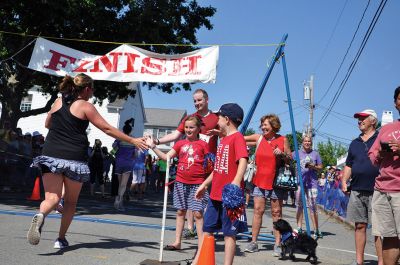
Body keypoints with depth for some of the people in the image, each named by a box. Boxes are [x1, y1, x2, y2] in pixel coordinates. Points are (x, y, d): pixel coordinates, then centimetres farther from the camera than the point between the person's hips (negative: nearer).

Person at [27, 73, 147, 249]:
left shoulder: (58, 101, 12)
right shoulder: (85, 106, -2)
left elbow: (47, 124, 27)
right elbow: (107, 129, -5)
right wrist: (132, 140, -1)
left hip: (51, 155, 3)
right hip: (74, 159, -3)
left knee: (52, 197, -3)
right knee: (71, 201, 14)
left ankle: (40, 215, -36)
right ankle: (61, 239, 16)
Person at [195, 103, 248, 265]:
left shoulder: (237, 137, -11)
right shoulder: (223, 139, 16)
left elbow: (243, 161, -25)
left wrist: (235, 183, -38)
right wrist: (204, 185, 26)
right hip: (215, 194, 9)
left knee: (229, 232, 0)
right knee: (207, 229, 15)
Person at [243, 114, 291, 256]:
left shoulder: (283, 140, 0)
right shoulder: (258, 138, 5)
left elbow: (290, 160, 5)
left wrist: (282, 154, -15)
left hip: (276, 181, -2)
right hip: (260, 180, 2)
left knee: (276, 212, 3)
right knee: (258, 210, 0)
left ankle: (278, 244, 8)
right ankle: (253, 242, 5)